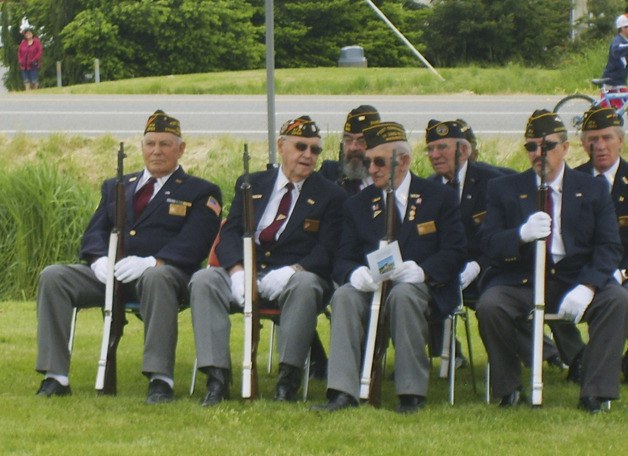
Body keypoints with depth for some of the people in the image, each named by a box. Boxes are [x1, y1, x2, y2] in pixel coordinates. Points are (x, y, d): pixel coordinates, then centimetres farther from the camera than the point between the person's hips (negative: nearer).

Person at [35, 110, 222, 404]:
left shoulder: (200, 193, 10)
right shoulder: (116, 187, 26)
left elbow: (193, 244, -6)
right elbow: (95, 232, 16)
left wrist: (152, 262, -23)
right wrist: (99, 259, -10)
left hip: (163, 272, -5)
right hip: (110, 273, 5)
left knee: (157, 278, -41)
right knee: (52, 277, -19)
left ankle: (160, 379, -44)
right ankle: (55, 377, -23)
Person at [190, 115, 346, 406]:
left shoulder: (330, 195, 8)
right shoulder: (251, 185, 15)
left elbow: (326, 251, -3)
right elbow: (229, 234, 6)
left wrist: (291, 271, -22)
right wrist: (237, 271, -16)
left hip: (293, 277, -2)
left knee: (305, 285, -37)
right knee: (203, 280, -25)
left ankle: (288, 379, -33)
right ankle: (217, 377, -31)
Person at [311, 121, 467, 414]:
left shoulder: (440, 198, 7)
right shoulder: (357, 205, 15)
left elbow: (455, 253, -2)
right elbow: (342, 260, 8)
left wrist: (421, 271, -21)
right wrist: (355, 273, -18)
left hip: (423, 288, -3)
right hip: (371, 286, 3)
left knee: (403, 295, -38)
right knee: (344, 296, -30)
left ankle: (411, 394, -34)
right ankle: (343, 392, -39)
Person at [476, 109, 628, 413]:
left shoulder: (593, 189, 9)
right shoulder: (504, 189, 9)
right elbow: (488, 244, -2)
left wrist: (586, 287, -20)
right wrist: (521, 234, -25)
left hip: (575, 281, 0)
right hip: (520, 282, 0)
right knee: (489, 306, -30)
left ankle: (594, 393, -21)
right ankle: (509, 389, -9)